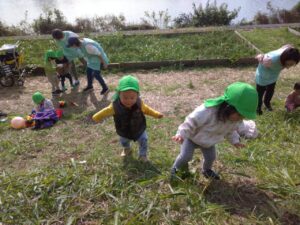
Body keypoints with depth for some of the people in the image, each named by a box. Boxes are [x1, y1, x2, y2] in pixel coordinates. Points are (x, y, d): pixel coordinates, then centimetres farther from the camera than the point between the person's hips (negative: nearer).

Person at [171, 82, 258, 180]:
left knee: (210, 157, 16)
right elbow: (190, 122, -34)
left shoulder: (235, 119, -20)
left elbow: (230, 130, 4)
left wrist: (234, 140, 3)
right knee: (185, 156, -11)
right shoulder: (206, 111, -44)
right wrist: (181, 134, -40)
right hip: (192, 136, -6)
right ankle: (176, 168, 20)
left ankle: (206, 170, 48)